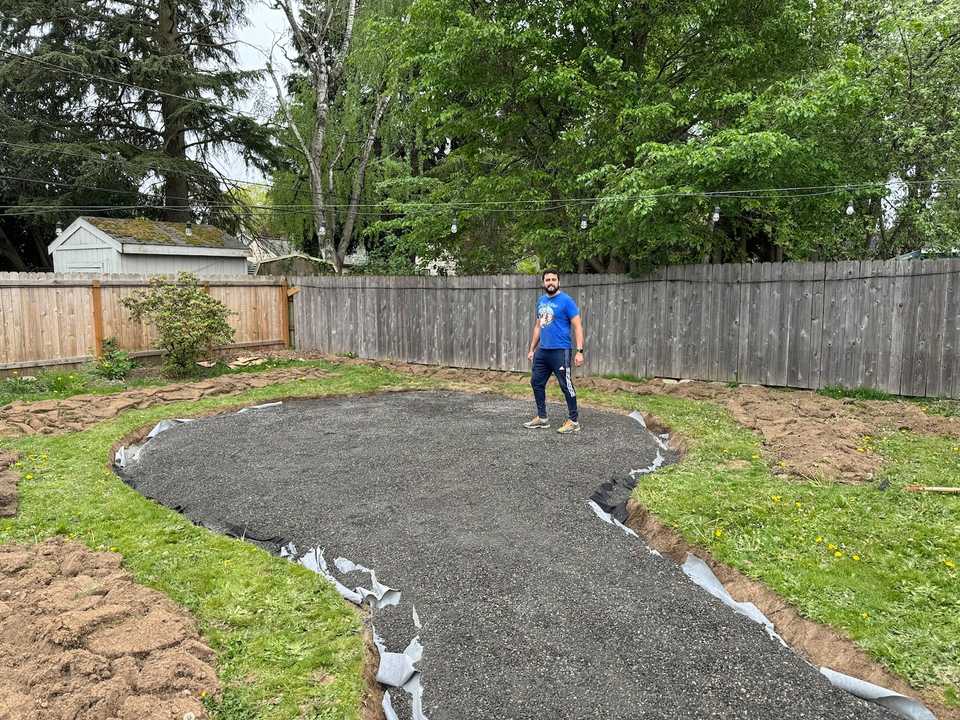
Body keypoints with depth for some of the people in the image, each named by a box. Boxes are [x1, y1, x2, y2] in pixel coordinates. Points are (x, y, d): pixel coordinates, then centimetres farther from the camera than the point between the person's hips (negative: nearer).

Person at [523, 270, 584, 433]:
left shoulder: (566, 301, -9)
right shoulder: (541, 301, 11)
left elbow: (577, 326, -11)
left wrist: (579, 351, -18)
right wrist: (531, 349, 19)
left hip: (560, 351, -7)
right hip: (542, 351, 8)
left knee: (566, 386, -2)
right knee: (537, 382, 12)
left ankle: (574, 421, 9)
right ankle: (542, 418, 25)